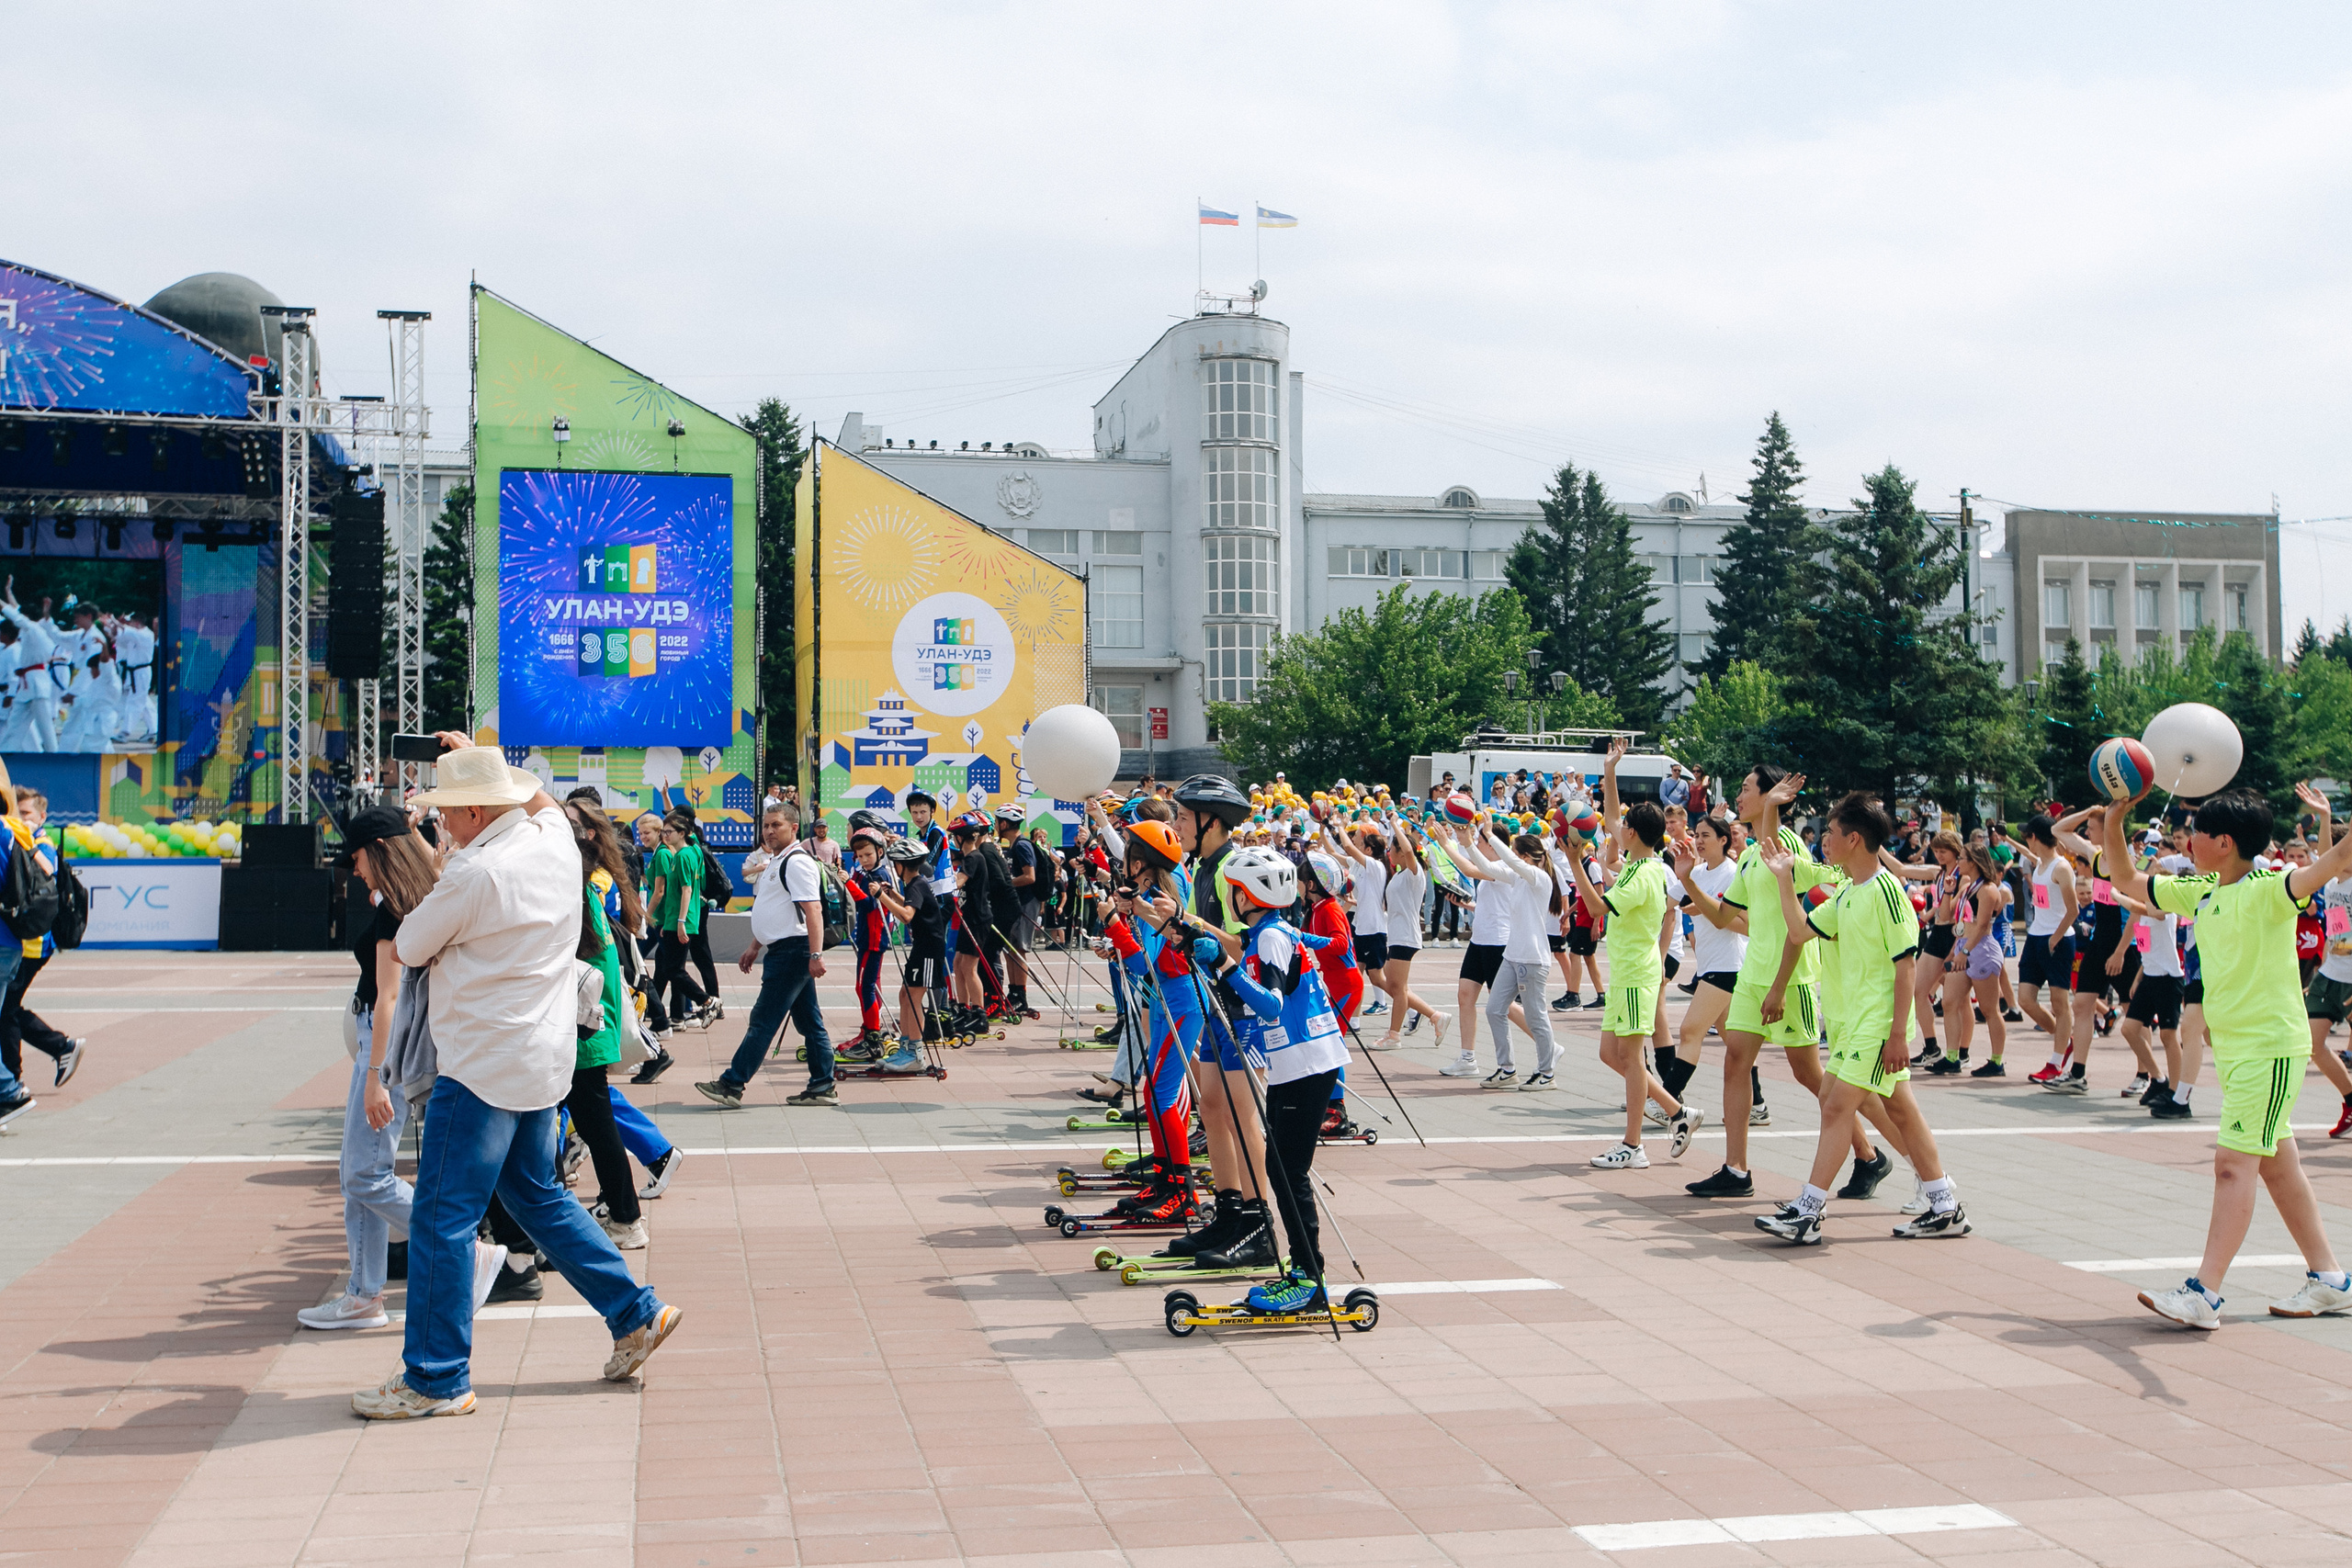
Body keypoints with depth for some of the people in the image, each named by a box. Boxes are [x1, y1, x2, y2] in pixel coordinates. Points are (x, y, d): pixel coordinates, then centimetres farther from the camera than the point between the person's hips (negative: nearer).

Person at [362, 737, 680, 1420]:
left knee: (441, 1216, -1)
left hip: (485, 1067, -9)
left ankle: (435, 1379, 5)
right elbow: (542, 800, 30)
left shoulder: (474, 873, -20)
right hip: (542, 1058, 9)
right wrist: (478, 758, 33)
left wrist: (431, 893, 13)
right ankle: (637, 1312, 22)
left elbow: (410, 947, -5)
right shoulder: (556, 843, 4)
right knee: (536, 1193, 22)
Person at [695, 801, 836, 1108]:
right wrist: (754, 947, 26)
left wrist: (816, 954, -28)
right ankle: (823, 1087, 13)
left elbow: (812, 910, -22)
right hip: (780, 950, 11)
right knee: (808, 1021, 10)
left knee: (763, 1020, -9)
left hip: (791, 950, -11)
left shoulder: (797, 862, -14)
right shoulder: (776, 862, 20)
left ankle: (732, 1086, -10)